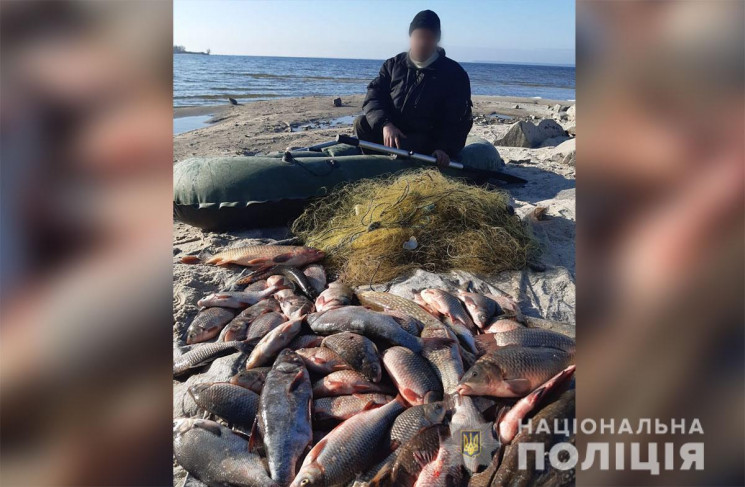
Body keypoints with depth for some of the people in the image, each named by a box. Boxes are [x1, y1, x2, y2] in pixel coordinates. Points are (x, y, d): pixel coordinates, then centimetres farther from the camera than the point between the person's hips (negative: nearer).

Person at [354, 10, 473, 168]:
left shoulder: (455, 74, -2)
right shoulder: (393, 65, 8)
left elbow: (459, 119, -7)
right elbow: (373, 95, -2)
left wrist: (445, 149, -25)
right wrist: (385, 124, -23)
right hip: (391, 131, 4)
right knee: (362, 124, -19)